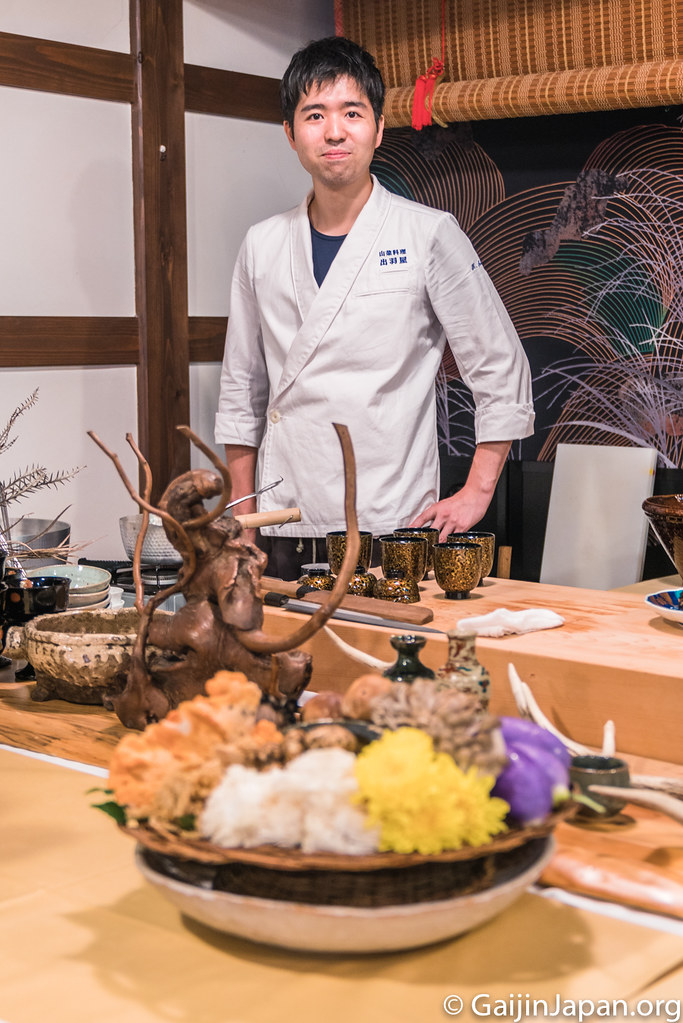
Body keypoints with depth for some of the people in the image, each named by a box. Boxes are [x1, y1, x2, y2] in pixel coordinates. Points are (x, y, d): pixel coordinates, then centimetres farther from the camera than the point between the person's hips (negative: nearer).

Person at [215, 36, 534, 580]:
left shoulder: (430, 236, -2)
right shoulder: (263, 246, 9)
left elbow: (503, 373, 2)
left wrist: (475, 494, -4)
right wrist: (242, 524, 11)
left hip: (391, 534, -3)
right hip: (285, 534, 3)